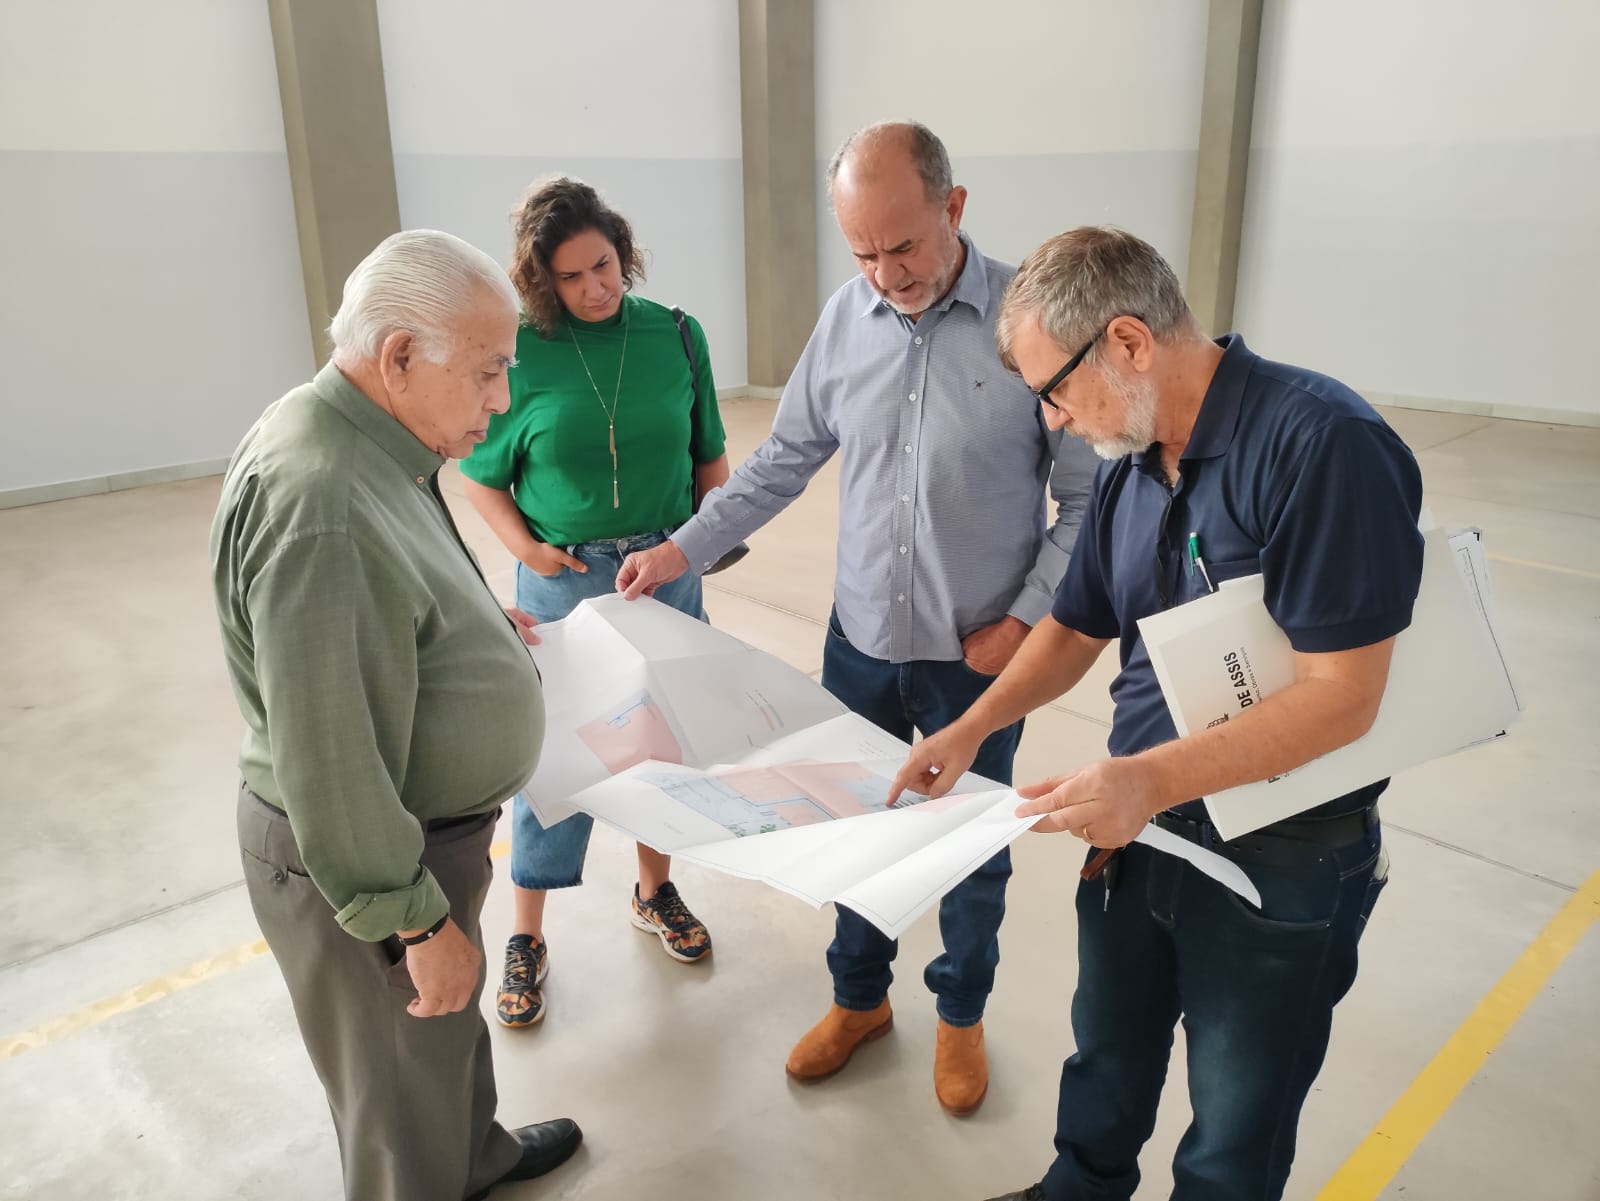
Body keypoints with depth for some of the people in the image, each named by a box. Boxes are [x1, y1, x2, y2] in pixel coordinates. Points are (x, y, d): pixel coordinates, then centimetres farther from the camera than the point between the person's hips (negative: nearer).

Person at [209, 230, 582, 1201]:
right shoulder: (317, 502, -32)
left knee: (453, 1024, 31)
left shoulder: (373, 448, 1)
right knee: (403, 1081, 14)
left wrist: (478, 628, 7)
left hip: (421, 824, 10)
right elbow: (327, 763, -29)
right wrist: (416, 920, -21)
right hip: (367, 858, -10)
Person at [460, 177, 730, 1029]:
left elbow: (709, 457, 7)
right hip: (564, 581, -3)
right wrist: (528, 549, -14)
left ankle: (655, 890, 40)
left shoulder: (676, 336, -2)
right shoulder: (519, 352, -9)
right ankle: (526, 938, 24)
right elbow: (483, 479, 0)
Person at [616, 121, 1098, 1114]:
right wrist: (685, 548, 0)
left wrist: (1024, 621, -13)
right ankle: (860, 999, 43)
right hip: (862, 641, 4)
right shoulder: (846, 317, -2)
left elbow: (1087, 498, -9)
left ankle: (962, 1015, 42)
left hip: (980, 655, -3)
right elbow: (786, 459, 7)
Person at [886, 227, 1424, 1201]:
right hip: (1138, 828, 7)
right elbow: (1075, 630, 11)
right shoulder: (1129, 468, 1)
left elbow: (1343, 696, -26)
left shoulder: (1320, 444, -24)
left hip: (1281, 862, -7)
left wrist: (1151, 777, -32)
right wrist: (972, 730, -2)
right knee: (1107, 1059, 27)